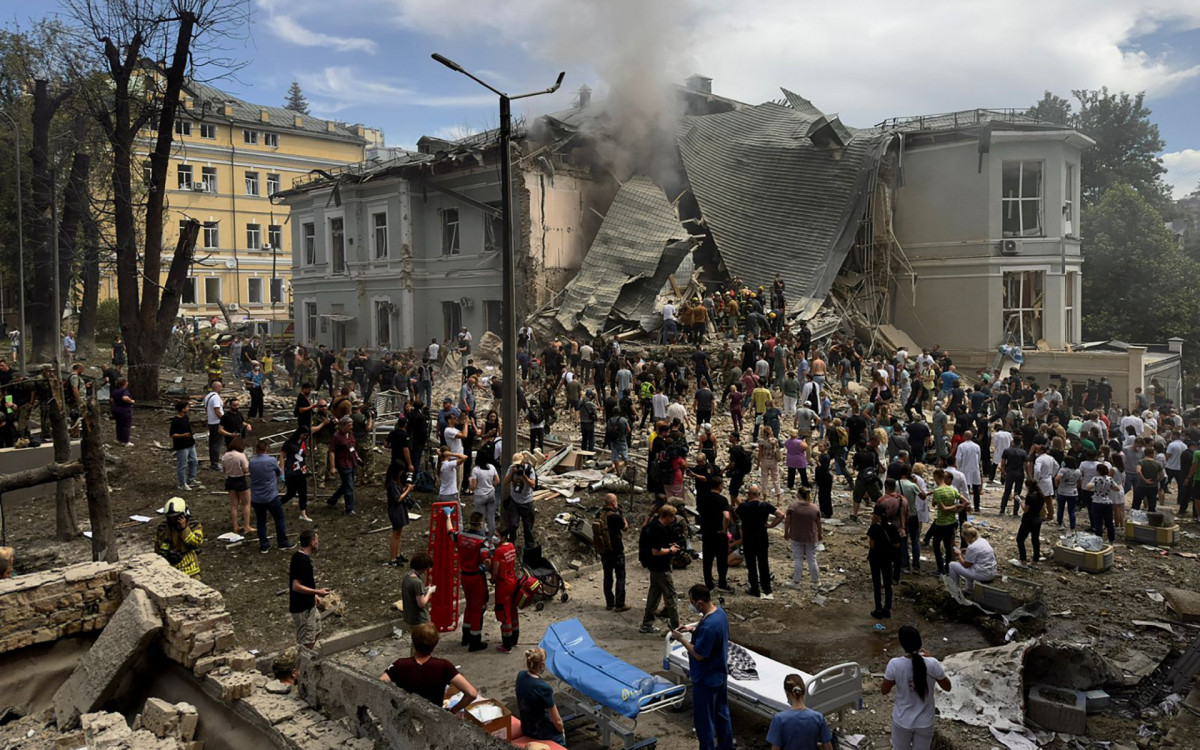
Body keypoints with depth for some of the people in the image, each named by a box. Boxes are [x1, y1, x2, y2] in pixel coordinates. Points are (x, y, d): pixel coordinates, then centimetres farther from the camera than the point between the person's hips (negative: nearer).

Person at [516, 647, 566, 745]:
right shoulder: (544, 688, -30)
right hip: (539, 732, -7)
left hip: (525, 728, 7)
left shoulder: (520, 675, -13)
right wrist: (561, 731, -2)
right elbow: (557, 721, -18)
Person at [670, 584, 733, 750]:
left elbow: (699, 654, -26)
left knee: (704, 719, 8)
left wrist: (681, 639, -16)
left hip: (706, 680, -10)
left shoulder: (708, 626, -33)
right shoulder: (719, 612, -4)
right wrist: (693, 628, 3)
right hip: (720, 674, 10)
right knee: (722, 712, 24)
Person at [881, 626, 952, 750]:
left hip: (902, 721, -1)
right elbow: (947, 687, -2)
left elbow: (884, 690, -8)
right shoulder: (932, 664, -21)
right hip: (924, 722, 1)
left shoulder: (895, 664, -22)